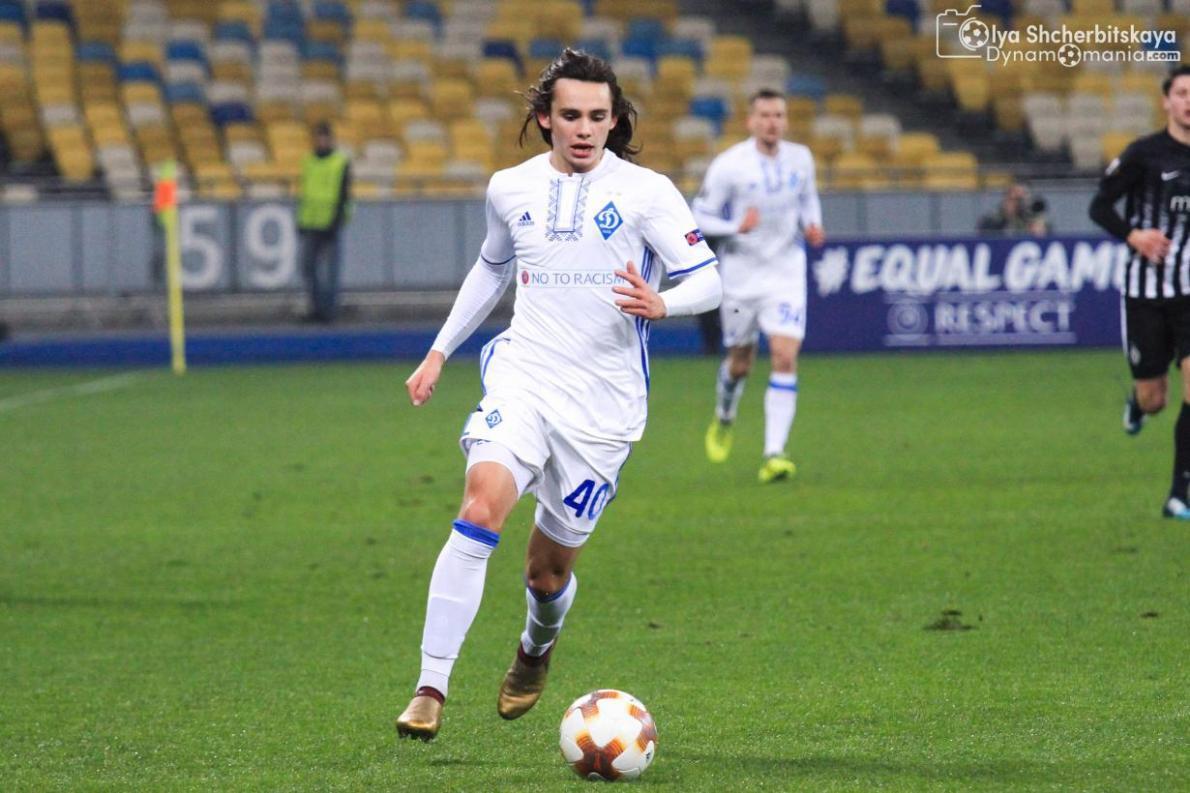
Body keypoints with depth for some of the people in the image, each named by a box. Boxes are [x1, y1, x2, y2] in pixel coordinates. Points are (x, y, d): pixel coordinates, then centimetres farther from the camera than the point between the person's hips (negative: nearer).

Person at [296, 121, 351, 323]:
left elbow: (344, 196, -6)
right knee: (308, 268, 3)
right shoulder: (309, 162, 13)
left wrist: (336, 223, -14)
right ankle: (317, 306, 13)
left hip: (330, 225, -5)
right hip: (310, 225, 5)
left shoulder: (342, 164, -3)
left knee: (330, 270, -3)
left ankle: (329, 309, 2)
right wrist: (300, 221, 16)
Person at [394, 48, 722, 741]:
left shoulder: (646, 192, -4)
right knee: (482, 505, -25)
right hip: (523, 377, 2)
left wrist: (662, 304, -28)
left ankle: (537, 650, 44)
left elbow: (708, 280, -7)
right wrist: (440, 351, 26)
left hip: (603, 405, -2)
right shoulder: (510, 189, 8)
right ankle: (431, 689, -26)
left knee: (549, 569, 6)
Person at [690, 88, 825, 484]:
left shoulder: (800, 159, -1)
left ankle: (774, 454, -16)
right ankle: (723, 420, 47)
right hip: (741, 276, -2)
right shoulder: (728, 165, -13)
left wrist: (812, 225, -2)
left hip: (786, 275, 2)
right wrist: (736, 227, -27)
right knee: (740, 362, 12)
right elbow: (700, 216, -9)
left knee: (785, 357, -15)